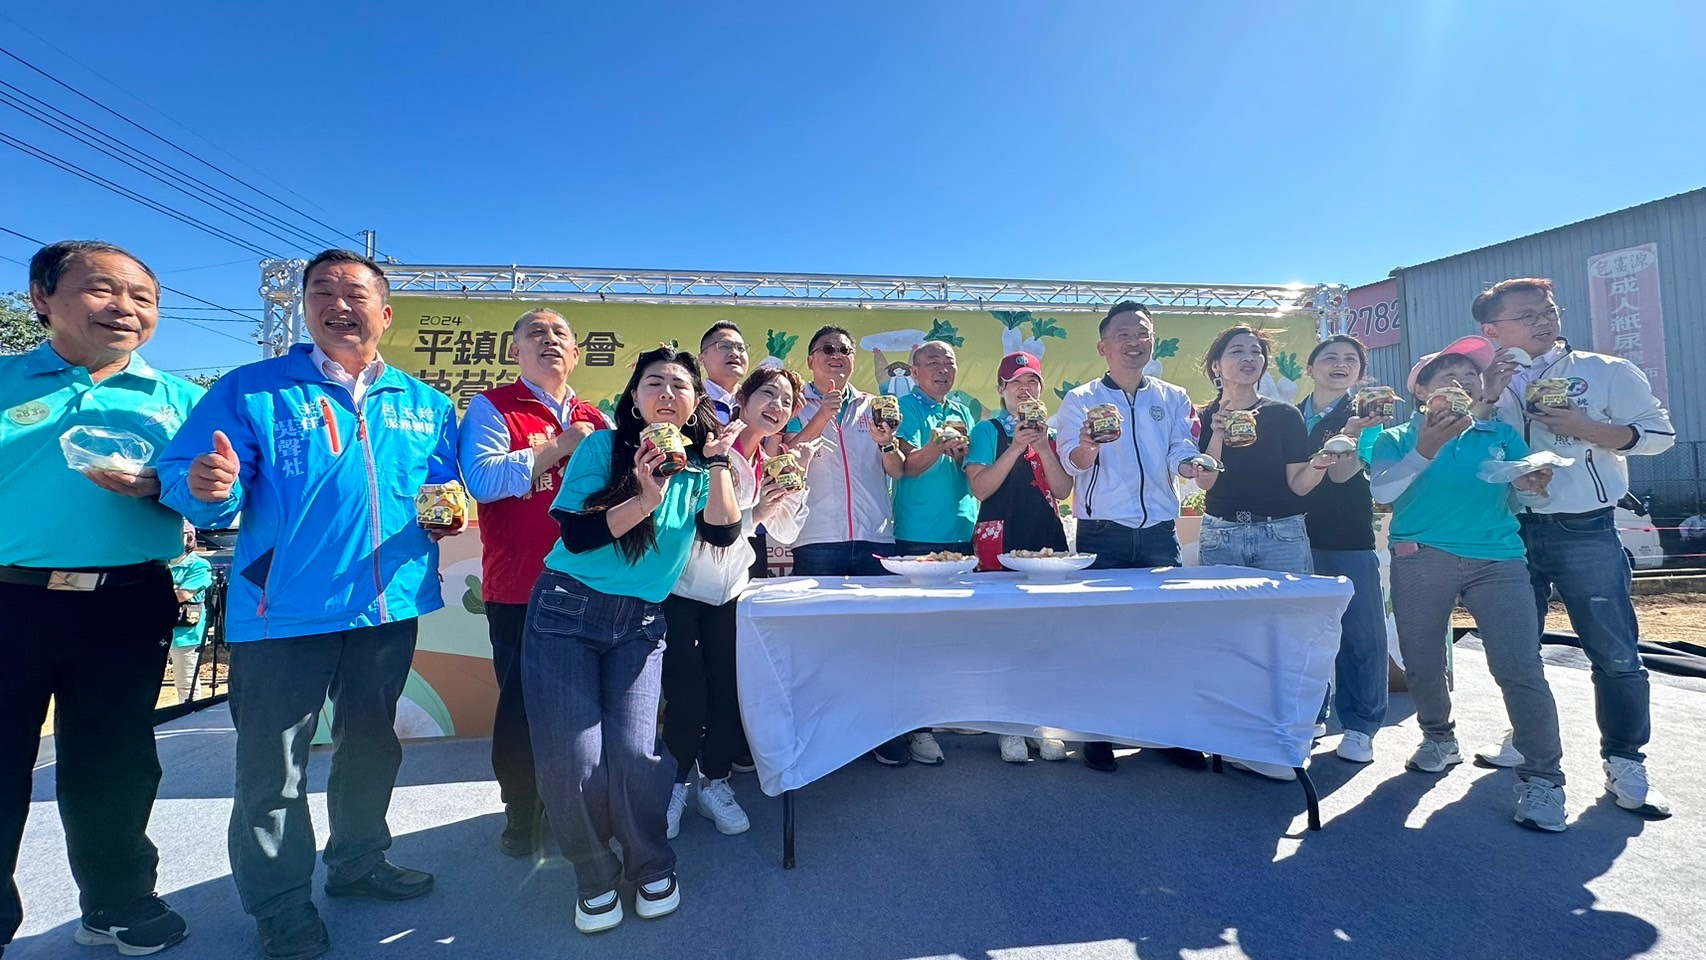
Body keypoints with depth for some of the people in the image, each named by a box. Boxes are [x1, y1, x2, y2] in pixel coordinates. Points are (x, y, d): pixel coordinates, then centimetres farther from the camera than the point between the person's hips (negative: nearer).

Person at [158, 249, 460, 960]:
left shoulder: (425, 403, 8)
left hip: (391, 606, 4)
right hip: (284, 609, -3)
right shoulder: (251, 389, -2)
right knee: (273, 765, 5)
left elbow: (448, 484, 14)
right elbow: (184, 480, -8)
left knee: (372, 745, 19)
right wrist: (209, 489, -31)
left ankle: (358, 861, 40)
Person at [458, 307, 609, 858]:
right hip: (519, 586, -4)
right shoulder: (491, 408, -2)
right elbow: (480, 479, -18)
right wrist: (557, 448, -18)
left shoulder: (595, 419, 12)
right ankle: (522, 814, 27)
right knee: (521, 702, 5)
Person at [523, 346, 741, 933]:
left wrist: (717, 465, -17)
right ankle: (595, 877, 19)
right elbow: (575, 534, -11)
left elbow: (723, 534, -8)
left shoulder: (698, 466, 6)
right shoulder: (603, 446, -3)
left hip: (640, 625, 2)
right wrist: (645, 500, -22)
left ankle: (651, 867, 18)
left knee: (633, 754, -11)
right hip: (567, 611, -1)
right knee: (571, 761, -9)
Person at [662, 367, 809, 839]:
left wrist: (796, 481, -9)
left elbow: (786, 532, 5)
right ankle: (677, 783, 20)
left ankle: (715, 782, 23)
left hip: (729, 588, 5)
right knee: (687, 694, -5)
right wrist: (752, 514, -26)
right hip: (680, 585, -5)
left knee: (728, 690, 1)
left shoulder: (770, 461, 6)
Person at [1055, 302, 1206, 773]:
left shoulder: (1173, 398, 11)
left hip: (1159, 532, 3)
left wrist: (1193, 465, -24)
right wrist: (1086, 446, -34)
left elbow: (1182, 455, 0)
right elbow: (1073, 461, -11)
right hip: (1102, 535, -3)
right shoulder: (1080, 399, 2)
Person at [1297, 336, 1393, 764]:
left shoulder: (1363, 416, 1)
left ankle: (1359, 726, 10)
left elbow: (1342, 472, -15)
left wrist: (1352, 431, -29)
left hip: (1349, 539, -3)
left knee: (1361, 632, -1)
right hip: (1298, 536, 3)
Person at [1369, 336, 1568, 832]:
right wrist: (1426, 449, -21)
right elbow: (1382, 491, -9)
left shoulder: (1503, 435, 15)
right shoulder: (1398, 438, 8)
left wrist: (1532, 487, -12)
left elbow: (1523, 497, 11)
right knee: (1421, 662, 7)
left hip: (1498, 558, 1)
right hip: (1421, 558, -1)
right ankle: (1439, 737, 32)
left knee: (1519, 666, -11)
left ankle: (1542, 776, 0)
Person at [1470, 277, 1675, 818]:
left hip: (1586, 532, -2)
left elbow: (1660, 433, 0)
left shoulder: (1607, 372, 1)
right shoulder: (1488, 384, 7)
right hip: (1509, 531, 3)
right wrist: (1489, 400, -12)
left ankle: (1624, 765, 13)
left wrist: (1587, 429, -15)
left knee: (1616, 654, -2)